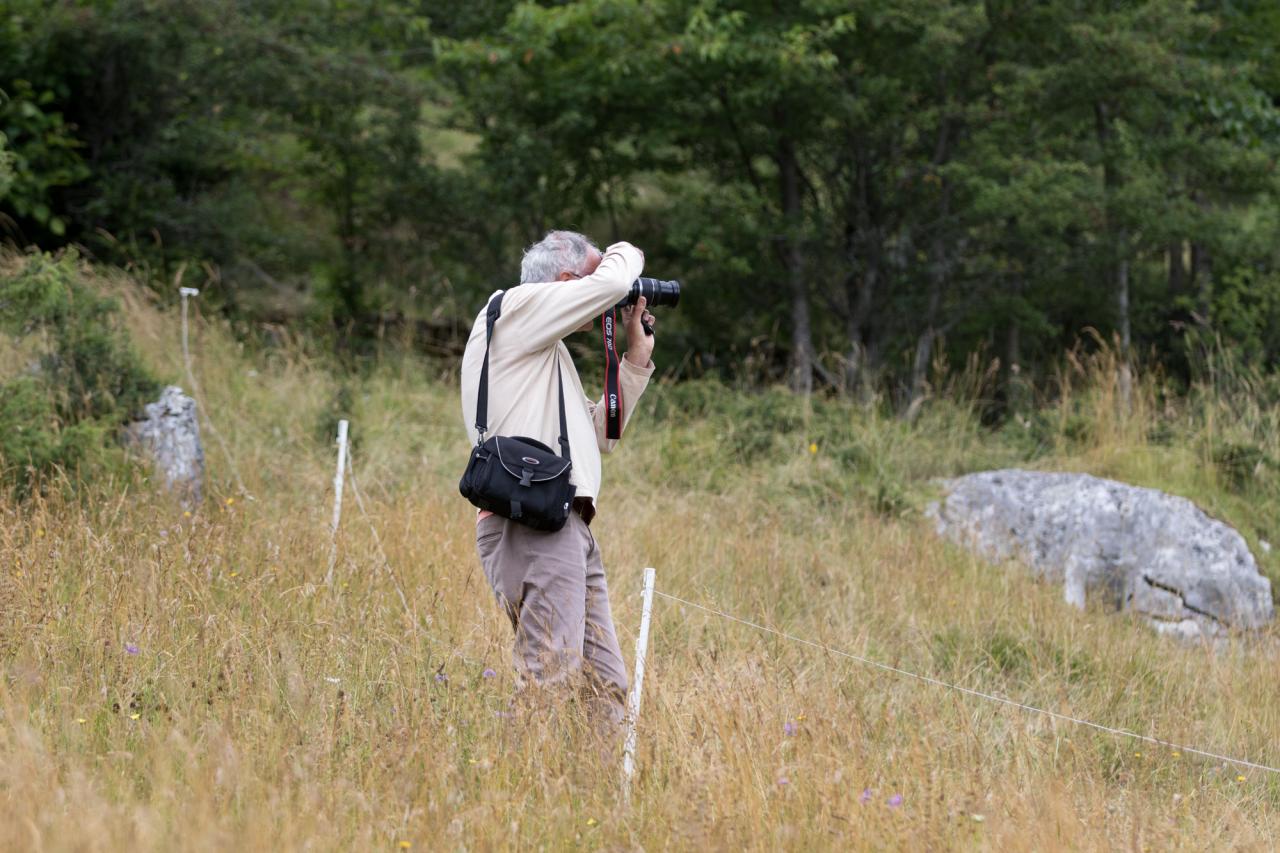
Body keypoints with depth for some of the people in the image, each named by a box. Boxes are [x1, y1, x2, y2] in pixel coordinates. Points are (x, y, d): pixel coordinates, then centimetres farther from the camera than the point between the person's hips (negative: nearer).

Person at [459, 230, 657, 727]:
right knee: (549, 683, -17)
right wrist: (626, 254, 12)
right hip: (531, 522, -10)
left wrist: (636, 348, 26)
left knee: (604, 687, 5)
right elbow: (612, 282, -11)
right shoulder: (515, 307, 1)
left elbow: (599, 433, 28)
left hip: (566, 525, 10)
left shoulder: (549, 352, 30)